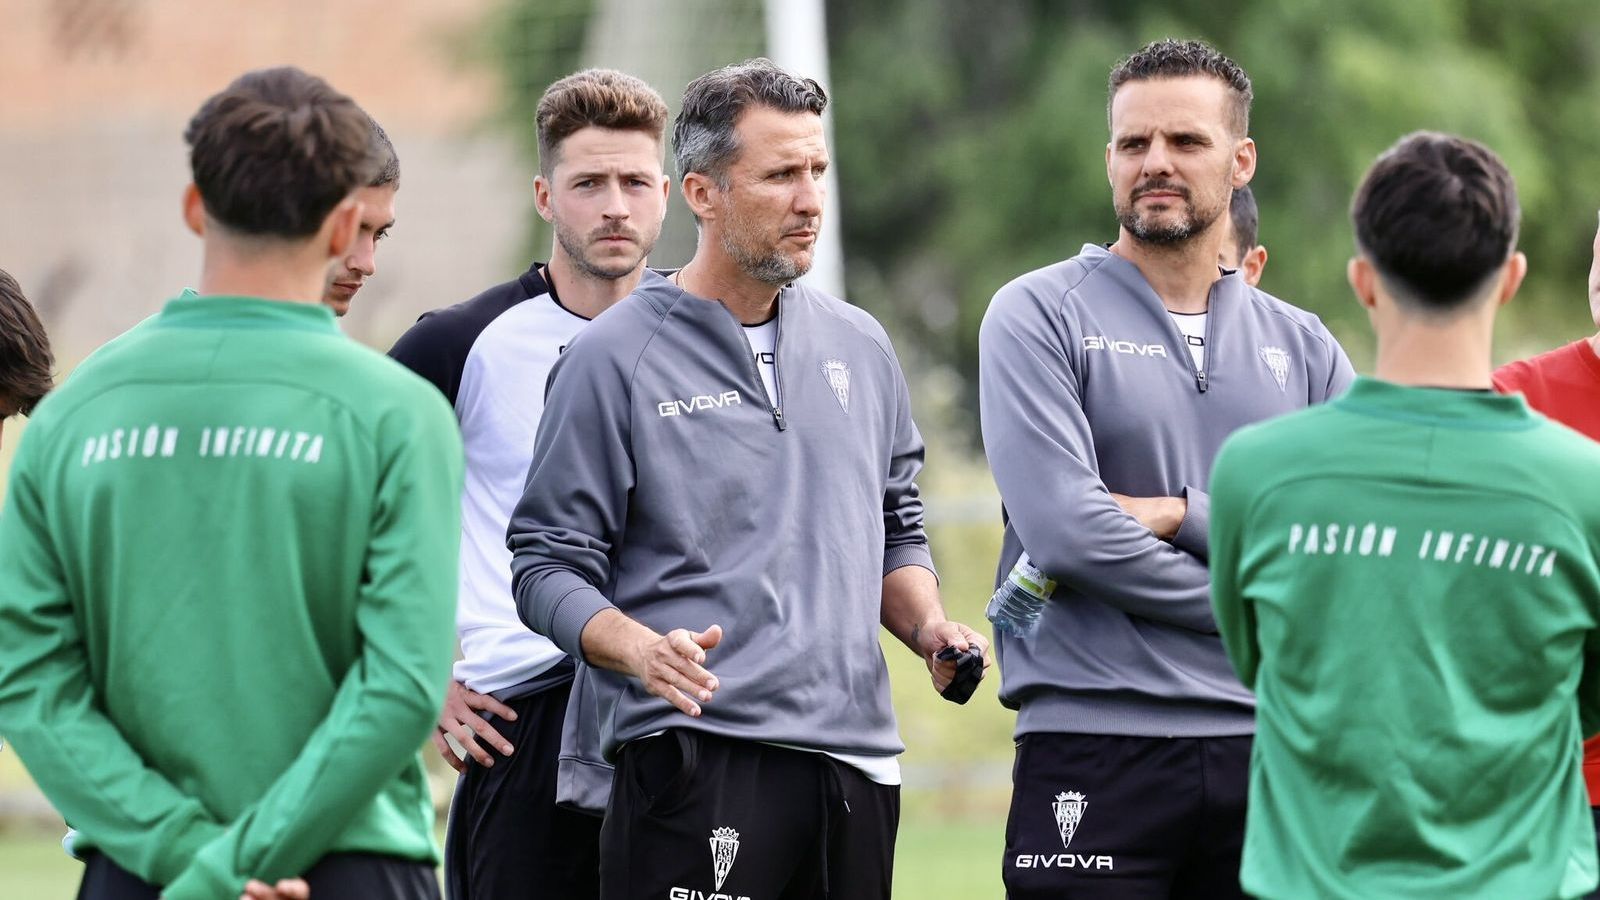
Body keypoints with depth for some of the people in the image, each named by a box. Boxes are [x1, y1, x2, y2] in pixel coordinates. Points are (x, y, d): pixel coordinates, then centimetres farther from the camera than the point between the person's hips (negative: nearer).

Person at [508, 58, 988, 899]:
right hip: (695, 760, -5)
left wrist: (928, 626, 6)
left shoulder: (858, 347, 15)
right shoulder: (613, 357, -2)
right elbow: (548, 563, -3)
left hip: (854, 758, 6)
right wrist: (640, 649, -21)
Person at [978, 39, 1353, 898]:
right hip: (1095, 746, -4)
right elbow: (1064, 531, -11)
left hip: (1268, 749, 4)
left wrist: (1183, 517, -10)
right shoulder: (1039, 315, 2)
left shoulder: (1300, 345, 15)